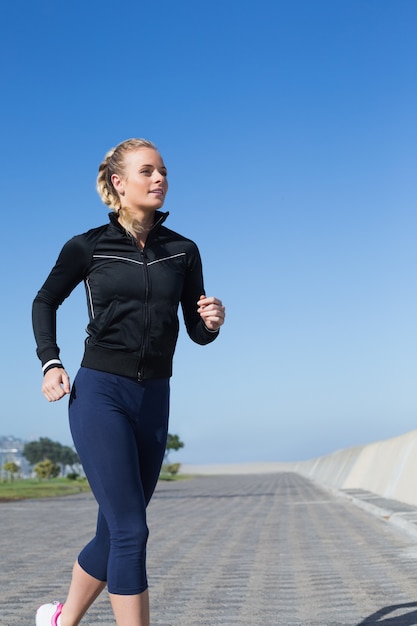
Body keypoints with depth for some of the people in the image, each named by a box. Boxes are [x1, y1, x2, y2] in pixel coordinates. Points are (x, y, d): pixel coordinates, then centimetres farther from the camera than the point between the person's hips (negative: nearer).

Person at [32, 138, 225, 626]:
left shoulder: (183, 251, 6)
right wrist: (50, 363, 0)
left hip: (153, 401, 4)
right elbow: (45, 302, 13)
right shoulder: (89, 247, -2)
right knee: (130, 530, -11)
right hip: (99, 394, -4)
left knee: (115, 533, 12)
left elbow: (198, 332, 10)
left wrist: (213, 320, -13)